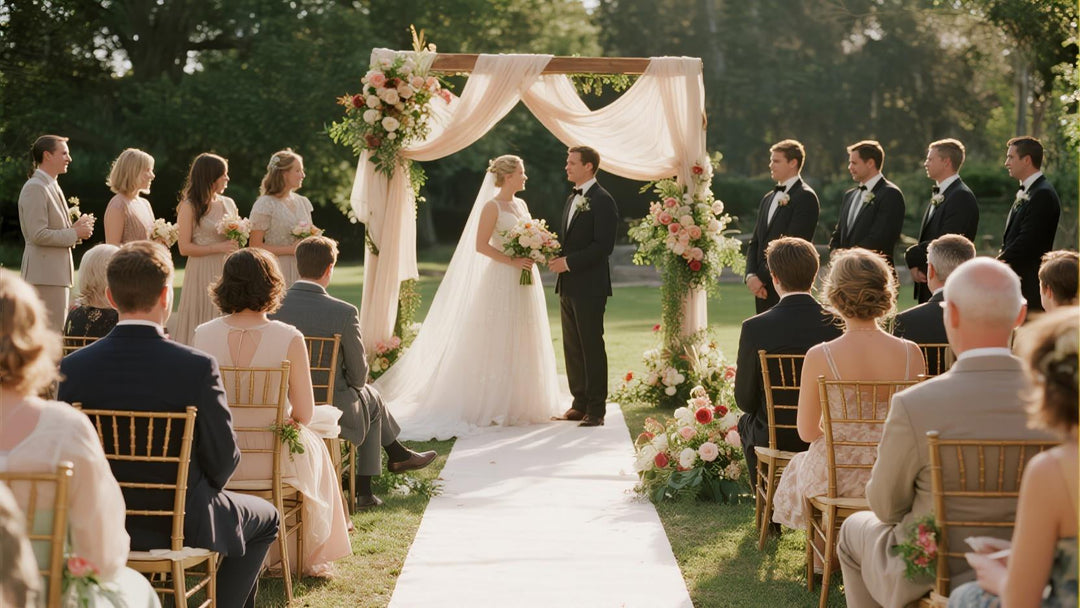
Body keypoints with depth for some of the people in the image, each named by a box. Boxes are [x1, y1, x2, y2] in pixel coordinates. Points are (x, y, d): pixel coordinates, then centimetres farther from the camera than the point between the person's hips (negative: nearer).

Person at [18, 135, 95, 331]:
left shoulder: (52, 186, 18)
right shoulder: (35, 188, -13)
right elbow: (38, 235, -20)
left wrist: (76, 228, 6)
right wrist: (75, 233, -13)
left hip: (58, 274, 10)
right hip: (45, 276, -10)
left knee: (57, 331, 11)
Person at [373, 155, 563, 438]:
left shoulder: (521, 205, 15)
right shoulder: (492, 206, -9)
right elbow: (480, 245, -15)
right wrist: (512, 261, -20)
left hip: (525, 281, 8)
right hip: (502, 280, -8)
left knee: (522, 344, 10)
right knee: (498, 343, -5)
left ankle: (521, 403, 17)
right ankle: (495, 406, -2)